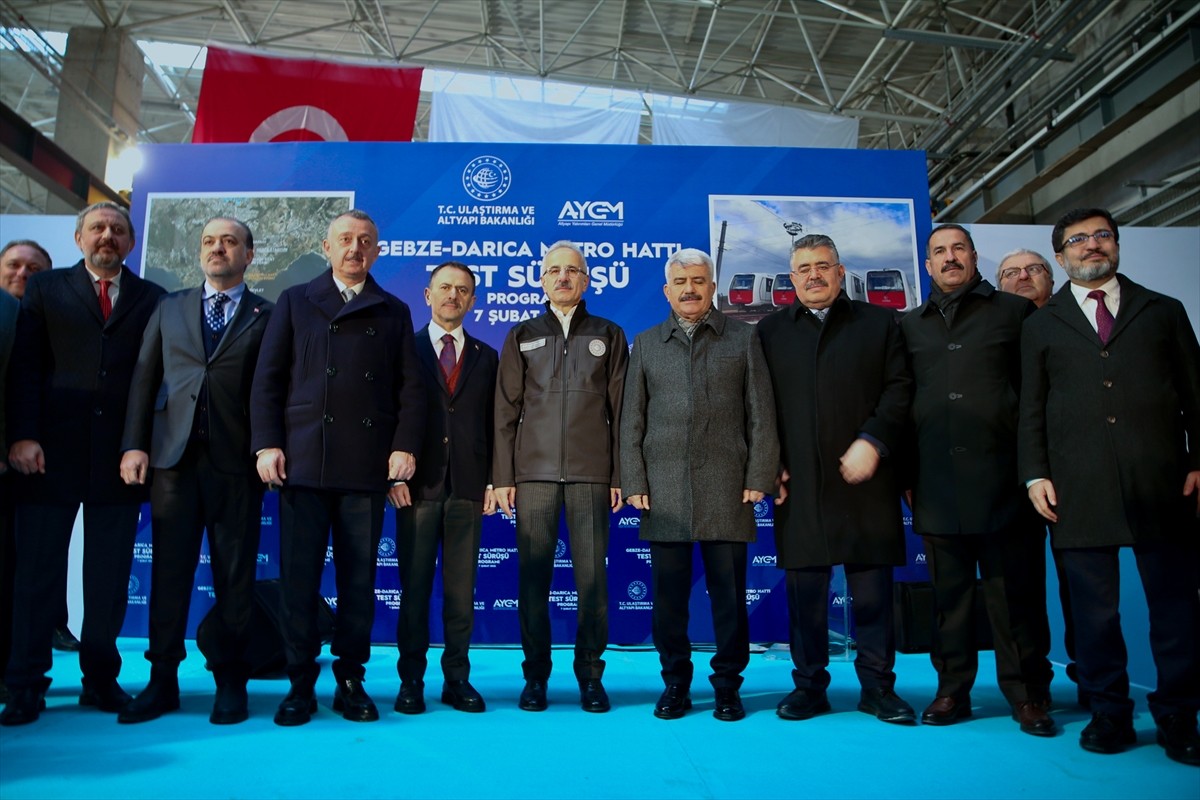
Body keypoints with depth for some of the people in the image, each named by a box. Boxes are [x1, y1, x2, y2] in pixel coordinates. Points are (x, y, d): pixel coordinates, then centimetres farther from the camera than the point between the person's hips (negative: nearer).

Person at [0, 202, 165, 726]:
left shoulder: (152, 299, 10)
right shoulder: (45, 289, 11)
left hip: (119, 456, 0)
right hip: (51, 451, 0)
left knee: (109, 576, 5)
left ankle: (101, 678, 16)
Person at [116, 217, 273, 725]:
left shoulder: (267, 316, 7)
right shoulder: (169, 308, 16)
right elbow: (144, 378, 10)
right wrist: (134, 445, 1)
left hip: (236, 460, -2)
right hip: (172, 455, 3)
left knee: (235, 576, 2)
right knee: (169, 570, 5)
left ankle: (230, 682, 12)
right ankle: (162, 681, 15)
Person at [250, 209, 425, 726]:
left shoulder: (394, 312, 15)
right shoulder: (295, 302, 14)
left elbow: (410, 388, 9)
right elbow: (268, 379, 7)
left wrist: (405, 446, -4)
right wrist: (267, 445, -3)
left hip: (367, 466, 1)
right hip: (303, 461, 0)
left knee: (359, 577, 3)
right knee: (299, 576, 1)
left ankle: (350, 680, 14)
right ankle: (301, 684, 12)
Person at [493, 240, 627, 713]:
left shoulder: (609, 336, 13)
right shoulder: (522, 337, 14)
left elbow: (620, 409, 8)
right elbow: (506, 411, 10)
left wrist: (620, 474, 2)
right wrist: (503, 476, 3)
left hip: (590, 472, 0)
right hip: (534, 471, 1)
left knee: (592, 575, -1)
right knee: (533, 575, 1)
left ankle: (590, 674, 12)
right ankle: (535, 674, 13)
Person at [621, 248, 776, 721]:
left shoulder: (743, 338, 10)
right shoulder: (646, 344, 14)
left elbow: (761, 414, 5)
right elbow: (631, 420, 10)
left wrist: (759, 477, -4)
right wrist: (634, 482, 1)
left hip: (726, 488, -1)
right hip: (664, 490, 1)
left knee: (728, 590, 3)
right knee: (669, 591, 6)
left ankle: (727, 684, 17)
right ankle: (675, 683, 20)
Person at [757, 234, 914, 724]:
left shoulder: (879, 323, 12)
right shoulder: (771, 330, 14)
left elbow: (898, 389, 2)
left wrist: (872, 441, -11)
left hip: (865, 477, 0)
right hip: (798, 482, 1)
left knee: (873, 587, 4)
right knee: (805, 588, 5)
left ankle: (877, 686, 17)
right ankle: (809, 685, 16)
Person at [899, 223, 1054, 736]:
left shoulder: (1014, 312, 8)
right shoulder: (909, 325, 14)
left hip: (999, 478, -2)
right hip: (936, 482, 2)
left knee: (1010, 590, 3)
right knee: (949, 592, 8)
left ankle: (1027, 695, 16)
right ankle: (952, 691, 19)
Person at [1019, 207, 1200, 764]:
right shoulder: (1041, 326, 13)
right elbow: (1030, 408, 9)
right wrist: (1035, 474, 0)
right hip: (1080, 489, 0)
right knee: (1095, 611, 4)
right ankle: (1109, 714, 16)